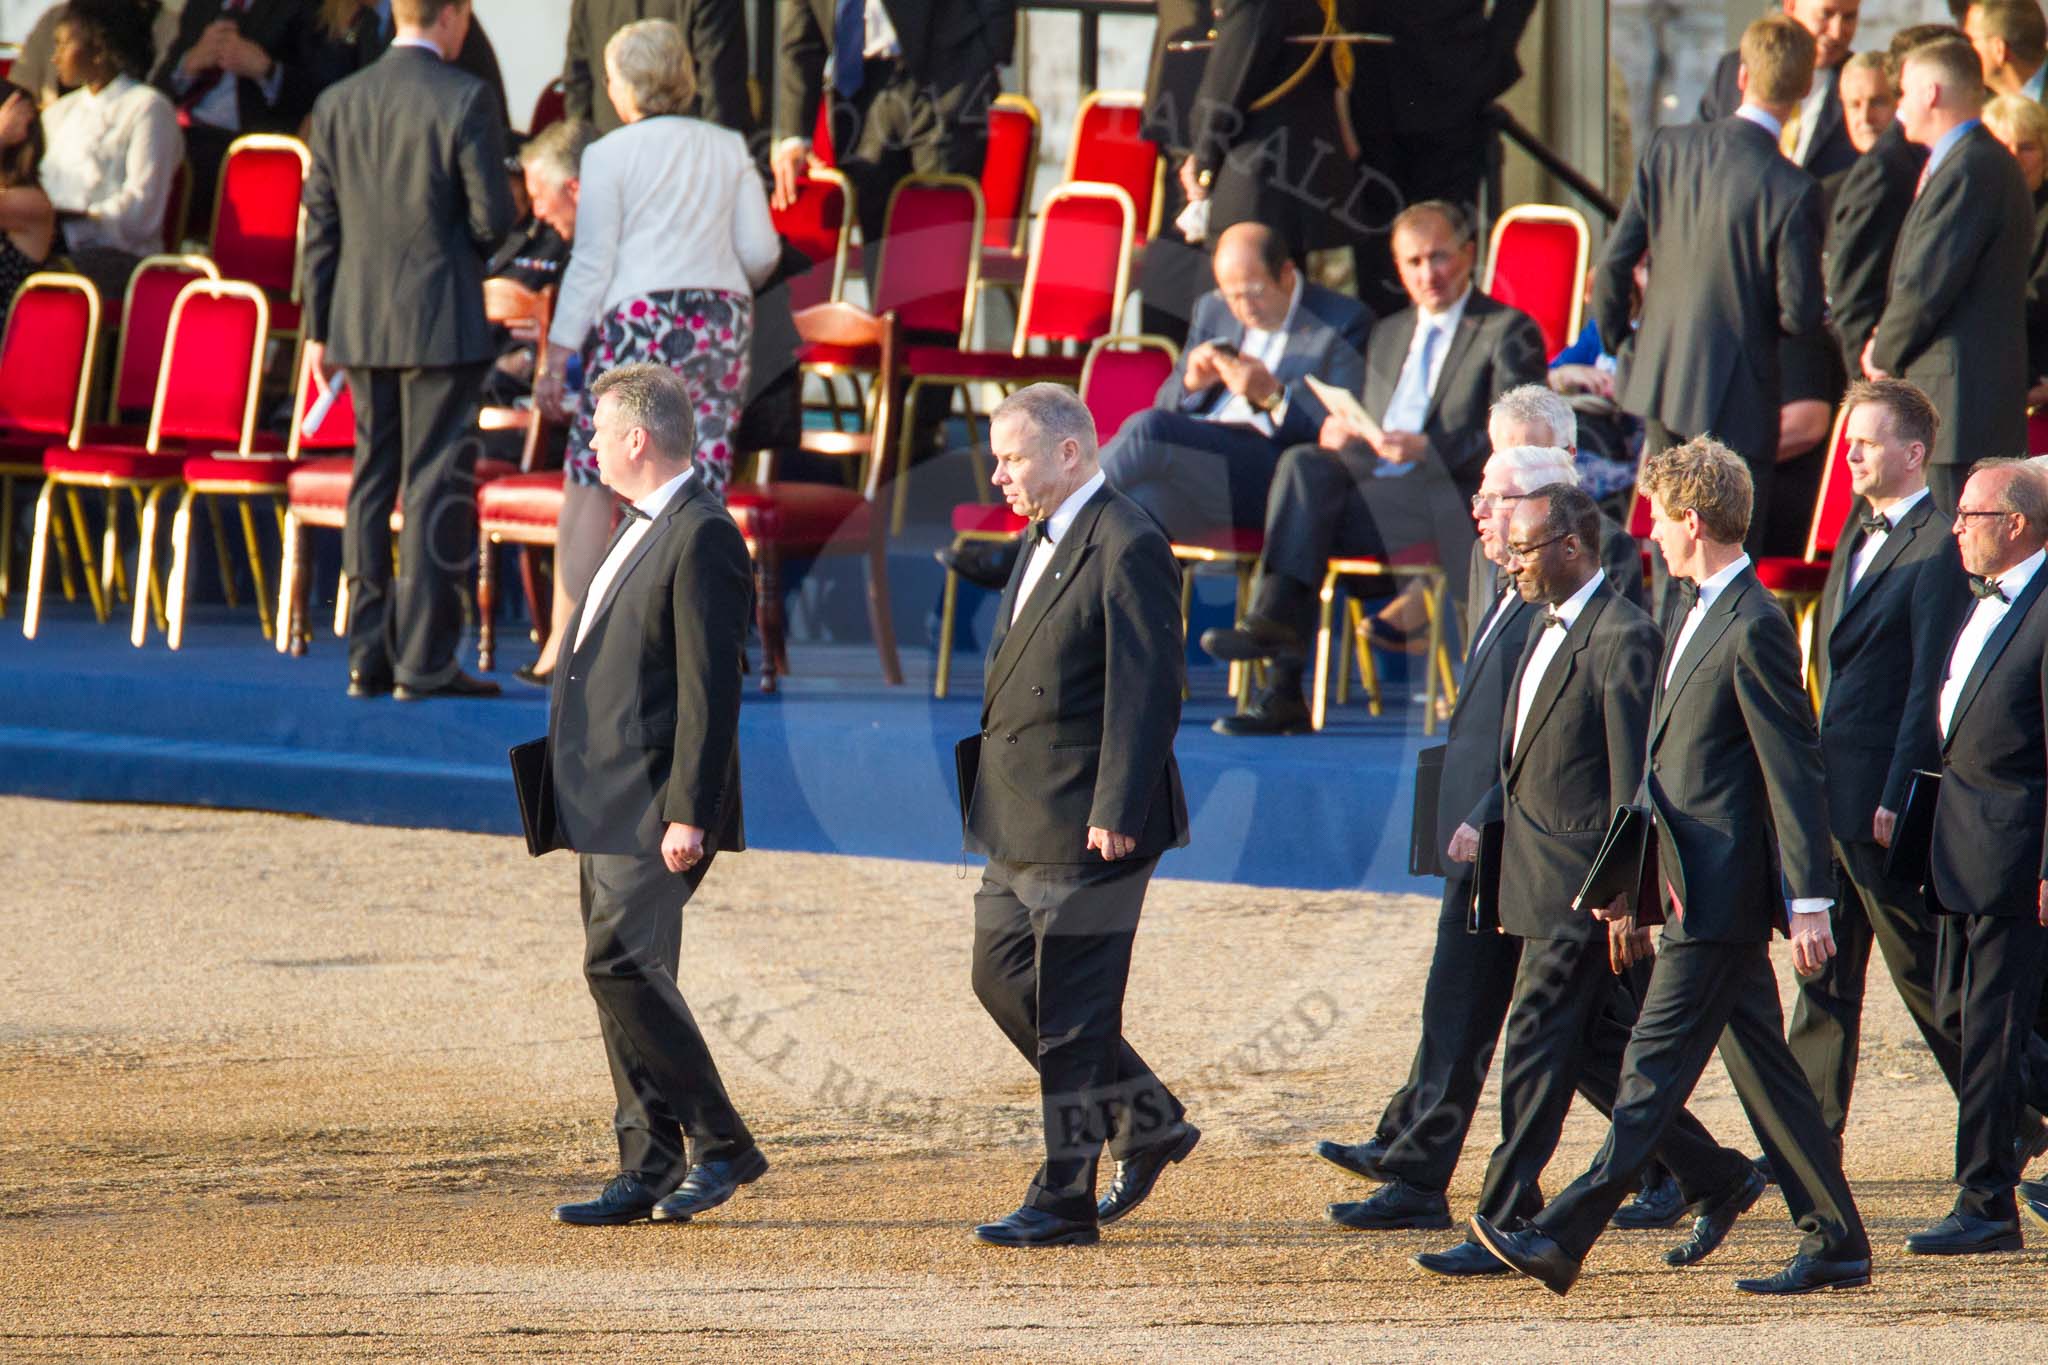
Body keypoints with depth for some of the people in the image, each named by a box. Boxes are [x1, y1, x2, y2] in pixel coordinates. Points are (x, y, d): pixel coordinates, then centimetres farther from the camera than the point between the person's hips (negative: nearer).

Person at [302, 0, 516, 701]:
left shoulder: (336, 104, 5)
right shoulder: (464, 99, -10)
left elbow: (320, 224, 7)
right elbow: (493, 217, -11)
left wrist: (319, 328, 12)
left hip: (360, 324, 5)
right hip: (442, 322, -5)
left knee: (372, 482, 11)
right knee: (436, 486, -2)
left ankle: (368, 656, 10)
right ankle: (425, 660, -5)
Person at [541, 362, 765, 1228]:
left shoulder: (702, 539, -15)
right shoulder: (642, 530, 17)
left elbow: (711, 686, -19)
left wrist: (688, 814, -23)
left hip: (654, 807, -10)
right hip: (608, 802, 10)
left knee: (623, 965, -14)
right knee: (623, 974, 8)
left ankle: (722, 1145, -6)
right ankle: (651, 1171, 10)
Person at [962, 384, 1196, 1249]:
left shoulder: (1126, 547, -15)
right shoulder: (1046, 542, 15)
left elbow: (1148, 689, -19)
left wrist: (1116, 812, -22)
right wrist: (991, 801, 18)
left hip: (1088, 827, -10)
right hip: (1025, 823, 10)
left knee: (1070, 1010, -4)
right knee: (1003, 980, 14)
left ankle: (1066, 1201, 2)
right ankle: (1147, 1121, 25)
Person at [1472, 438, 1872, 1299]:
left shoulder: (1753, 629, -15)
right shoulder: (1699, 616, 16)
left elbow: (1795, 772, -17)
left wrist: (1807, 902, -19)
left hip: (1721, 892, -10)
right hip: (1695, 881, 10)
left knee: (1656, 1067, -9)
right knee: (1760, 1065, 11)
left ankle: (1562, 1239, -11)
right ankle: (1835, 1243, 14)